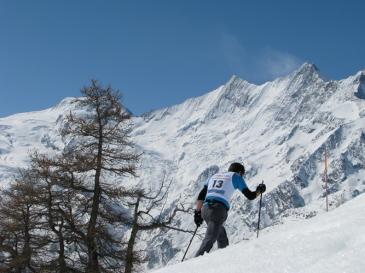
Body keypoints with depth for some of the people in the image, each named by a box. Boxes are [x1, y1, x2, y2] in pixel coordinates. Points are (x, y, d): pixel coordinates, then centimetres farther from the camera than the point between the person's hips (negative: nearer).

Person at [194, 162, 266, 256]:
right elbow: (250, 196, 13)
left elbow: (201, 196, 21)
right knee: (209, 240, -13)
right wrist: (259, 191, 31)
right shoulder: (235, 177, 12)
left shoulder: (214, 176, 27)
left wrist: (197, 212, 23)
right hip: (219, 209, -7)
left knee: (223, 240, 22)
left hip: (205, 209, 7)